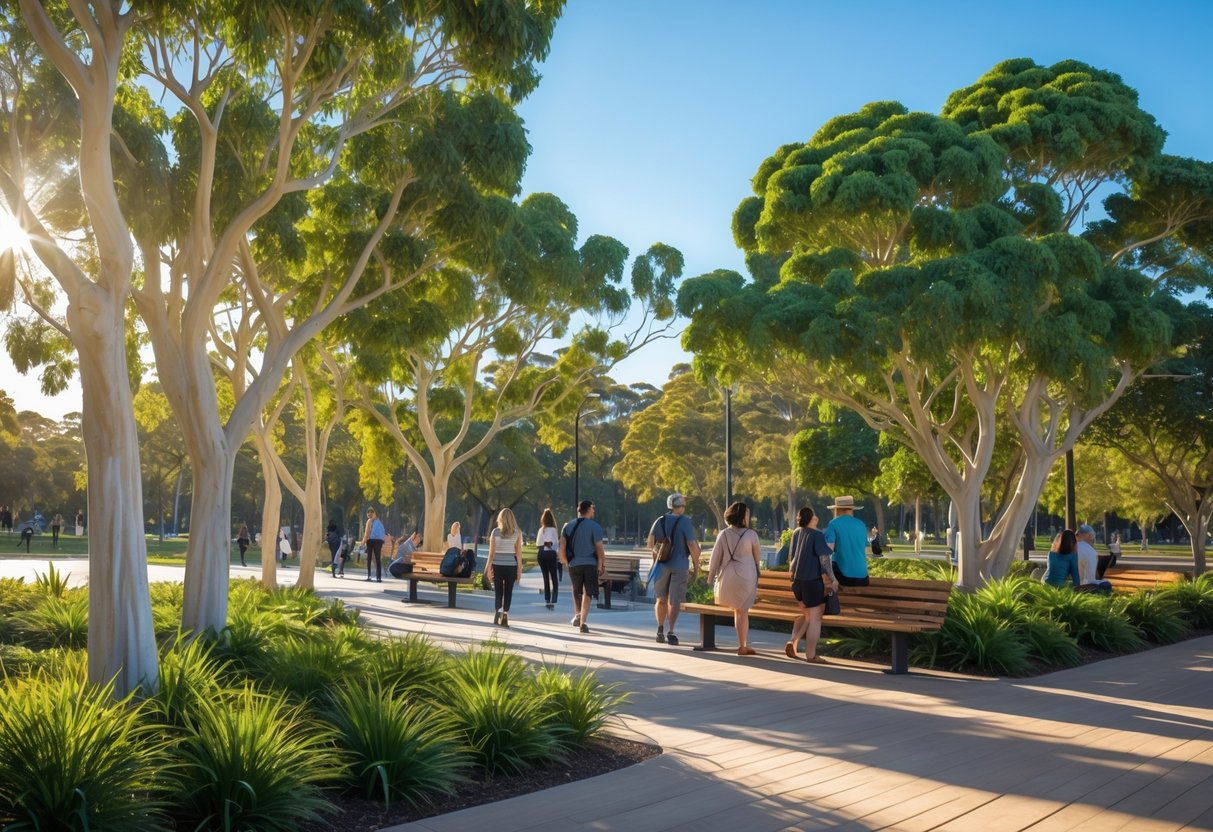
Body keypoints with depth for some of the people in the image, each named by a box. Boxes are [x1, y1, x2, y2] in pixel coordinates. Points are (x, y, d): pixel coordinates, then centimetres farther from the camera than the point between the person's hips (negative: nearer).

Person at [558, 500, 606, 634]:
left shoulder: (568, 526, 6)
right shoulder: (594, 526, -7)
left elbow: (561, 547, 4)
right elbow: (599, 548, -10)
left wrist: (565, 561, 17)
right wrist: (603, 565, -3)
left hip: (574, 564, 3)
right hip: (590, 564, -3)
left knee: (576, 591, 23)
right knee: (587, 593, 0)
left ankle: (577, 615, 25)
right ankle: (582, 622, -7)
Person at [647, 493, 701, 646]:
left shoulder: (660, 521, 2)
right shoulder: (685, 522, -9)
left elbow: (650, 544, 0)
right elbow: (693, 547, -13)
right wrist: (696, 566, -4)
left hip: (662, 565, 3)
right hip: (679, 566, -3)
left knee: (662, 599, 16)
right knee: (675, 601, 0)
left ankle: (660, 631, 16)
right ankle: (670, 632, -9)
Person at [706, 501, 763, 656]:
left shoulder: (723, 534, -1)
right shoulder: (751, 534, -7)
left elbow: (716, 556, 1)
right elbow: (758, 556, 6)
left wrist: (711, 576, 10)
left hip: (728, 576, 3)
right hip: (746, 576, -3)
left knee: (737, 610, 18)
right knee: (742, 611, 4)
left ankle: (744, 644, 22)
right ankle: (743, 646, 6)